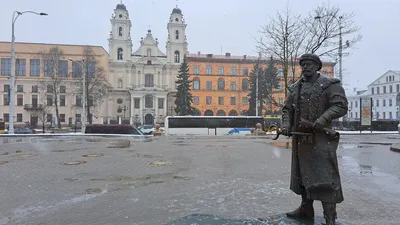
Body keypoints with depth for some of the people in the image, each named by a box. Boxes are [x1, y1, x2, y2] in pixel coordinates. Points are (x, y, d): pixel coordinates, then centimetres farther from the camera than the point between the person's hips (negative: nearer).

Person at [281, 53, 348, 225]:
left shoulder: (330, 84, 1)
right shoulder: (294, 88, 15)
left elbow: (340, 105, -9)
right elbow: (287, 109, 14)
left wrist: (324, 118, -26)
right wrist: (286, 124, -5)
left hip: (321, 138, -6)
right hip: (300, 138, 6)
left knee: (324, 177, -7)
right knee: (302, 174, 15)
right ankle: (306, 208, 31)